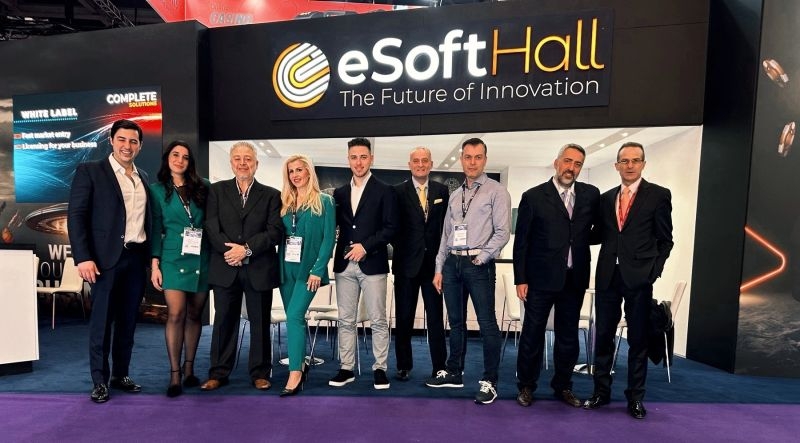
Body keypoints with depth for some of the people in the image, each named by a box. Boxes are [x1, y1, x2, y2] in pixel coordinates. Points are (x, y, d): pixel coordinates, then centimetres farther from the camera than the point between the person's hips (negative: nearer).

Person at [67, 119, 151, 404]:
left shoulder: (143, 177, 13)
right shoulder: (89, 171, -2)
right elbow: (76, 216, -8)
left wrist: (151, 256, 8)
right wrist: (83, 258, -16)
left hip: (137, 258, 5)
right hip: (106, 258, -5)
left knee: (128, 321, 12)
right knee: (102, 321, 4)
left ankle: (121, 375, 25)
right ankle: (100, 381, 17)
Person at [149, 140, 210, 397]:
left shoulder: (203, 188, 8)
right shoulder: (157, 190, 7)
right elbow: (156, 229, 5)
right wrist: (154, 263, -1)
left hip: (201, 259, 1)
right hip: (173, 259, -1)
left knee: (194, 314, 8)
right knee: (175, 314, -7)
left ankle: (189, 368, 21)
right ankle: (175, 374, 4)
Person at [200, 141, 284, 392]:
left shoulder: (271, 195, 6)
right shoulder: (217, 191, 10)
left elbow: (275, 232, -4)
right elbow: (212, 228, -1)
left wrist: (247, 249, -14)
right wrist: (230, 250, -14)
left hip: (259, 269, -1)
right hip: (225, 268, 1)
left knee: (260, 322, 7)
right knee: (224, 321, 10)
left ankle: (260, 373, 20)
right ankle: (218, 373, 24)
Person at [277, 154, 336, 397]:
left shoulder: (324, 202, -2)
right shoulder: (285, 203, 11)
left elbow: (329, 238, -7)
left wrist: (318, 270, -14)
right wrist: (278, 265, 0)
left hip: (308, 269, -5)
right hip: (286, 268, 5)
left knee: (295, 316, -15)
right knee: (294, 318, 13)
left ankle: (295, 373, -10)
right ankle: (301, 363, 29)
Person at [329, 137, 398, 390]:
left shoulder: (384, 191, 1)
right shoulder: (339, 193, 13)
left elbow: (391, 227, -5)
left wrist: (366, 246, -14)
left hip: (372, 264, -4)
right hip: (344, 265, 4)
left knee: (378, 320, 3)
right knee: (346, 320, 10)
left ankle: (379, 368, 16)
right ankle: (346, 368, 21)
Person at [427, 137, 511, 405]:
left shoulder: (496, 192, -1)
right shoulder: (455, 195, 16)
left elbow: (502, 232, -8)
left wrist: (481, 258, -13)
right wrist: (439, 268, 11)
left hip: (478, 263, -6)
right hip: (452, 262, 6)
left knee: (487, 323, -2)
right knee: (456, 321, 15)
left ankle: (489, 381, 11)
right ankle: (454, 373, 28)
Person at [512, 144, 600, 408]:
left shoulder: (591, 195, 5)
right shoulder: (534, 196, -4)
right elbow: (521, 242, -4)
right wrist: (520, 280, -6)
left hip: (575, 279, 3)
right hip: (541, 278, -3)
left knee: (568, 336, 14)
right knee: (532, 334, 6)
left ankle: (563, 386, 32)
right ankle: (526, 386, 23)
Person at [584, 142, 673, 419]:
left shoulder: (659, 195, 0)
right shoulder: (606, 198, 11)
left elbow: (665, 240, 1)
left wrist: (654, 271, -5)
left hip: (639, 277, -3)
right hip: (608, 276, 3)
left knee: (638, 340, 8)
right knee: (603, 336, 9)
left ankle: (635, 397, 23)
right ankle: (601, 391, 24)